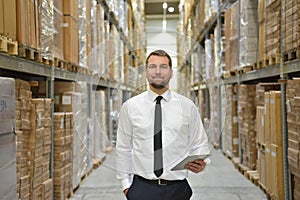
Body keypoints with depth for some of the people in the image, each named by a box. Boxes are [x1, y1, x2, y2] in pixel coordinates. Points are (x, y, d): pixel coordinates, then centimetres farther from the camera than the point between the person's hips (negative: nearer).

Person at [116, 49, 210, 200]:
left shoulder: (187, 107, 1)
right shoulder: (129, 107, 0)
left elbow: (199, 144, 6)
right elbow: (123, 149, 4)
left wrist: (201, 162, -13)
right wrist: (125, 183, 2)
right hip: (142, 188, 0)